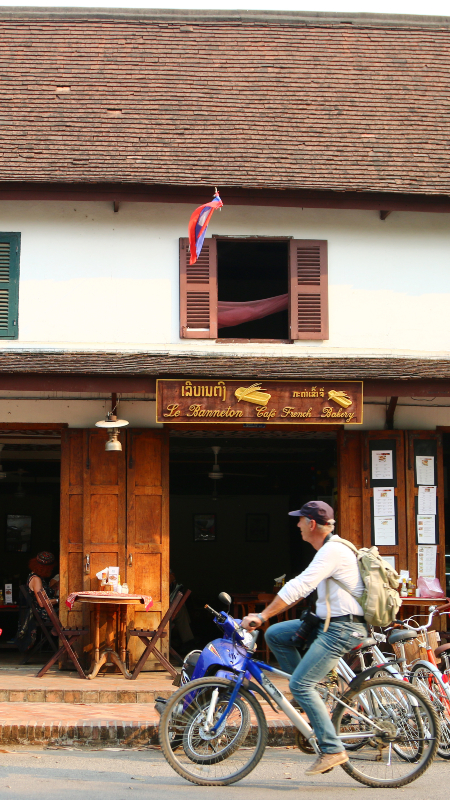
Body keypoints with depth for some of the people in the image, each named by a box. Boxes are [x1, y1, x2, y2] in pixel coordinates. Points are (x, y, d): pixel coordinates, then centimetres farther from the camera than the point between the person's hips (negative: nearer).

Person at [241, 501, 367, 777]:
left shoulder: (333, 551, -18)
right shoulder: (329, 549, 15)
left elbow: (299, 587, -25)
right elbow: (302, 587, 23)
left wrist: (262, 616, -23)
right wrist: (266, 615, 24)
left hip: (342, 628, -10)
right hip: (328, 622, 10)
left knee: (300, 684, -13)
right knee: (275, 634, 8)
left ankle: (333, 750, -8)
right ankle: (312, 699, 11)